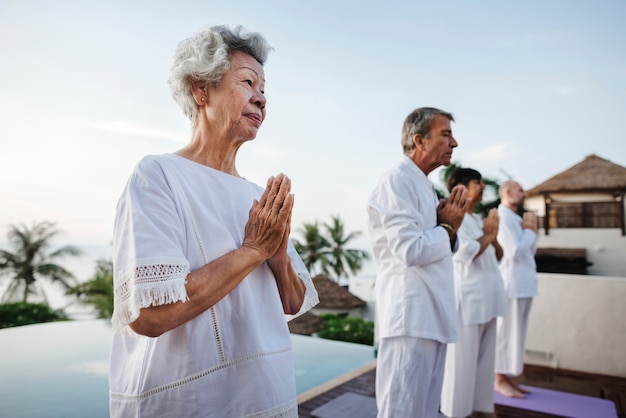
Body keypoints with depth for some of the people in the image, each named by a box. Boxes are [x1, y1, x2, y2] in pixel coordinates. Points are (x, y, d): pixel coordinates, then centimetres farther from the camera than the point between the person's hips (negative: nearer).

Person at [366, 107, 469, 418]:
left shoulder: (424, 185, 18)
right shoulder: (397, 181, -12)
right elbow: (410, 250, -21)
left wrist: (449, 227, 1)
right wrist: (447, 226, -4)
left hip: (432, 316, 10)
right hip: (410, 318, -10)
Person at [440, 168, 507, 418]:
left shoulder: (478, 219, 16)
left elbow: (497, 257, 18)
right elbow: (465, 254, -21)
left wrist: (493, 237, -2)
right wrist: (487, 235, -7)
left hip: (485, 298, 9)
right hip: (468, 298, -9)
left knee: (485, 358, 16)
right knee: (463, 359, 0)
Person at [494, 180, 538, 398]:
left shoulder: (516, 219, 17)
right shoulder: (502, 217, -12)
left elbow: (530, 251, 18)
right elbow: (515, 252, -20)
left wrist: (531, 229, 4)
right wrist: (530, 230, -7)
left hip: (524, 284, 9)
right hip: (511, 284, -9)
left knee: (516, 334, 13)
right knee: (506, 333, -1)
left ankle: (508, 378, 23)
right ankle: (500, 380, 9)